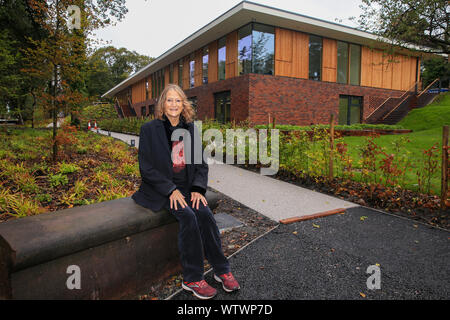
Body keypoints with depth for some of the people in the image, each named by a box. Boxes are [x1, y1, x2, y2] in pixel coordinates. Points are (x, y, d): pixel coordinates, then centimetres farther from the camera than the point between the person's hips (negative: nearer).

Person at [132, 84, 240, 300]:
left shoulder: (191, 129, 8)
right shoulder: (149, 129, -3)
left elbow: (200, 163, 9)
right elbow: (146, 167, -7)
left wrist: (198, 189, -7)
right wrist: (171, 190, -17)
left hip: (186, 187, 4)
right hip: (160, 190, -3)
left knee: (204, 213, -22)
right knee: (187, 215, -27)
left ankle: (221, 270, -7)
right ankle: (192, 278, -14)